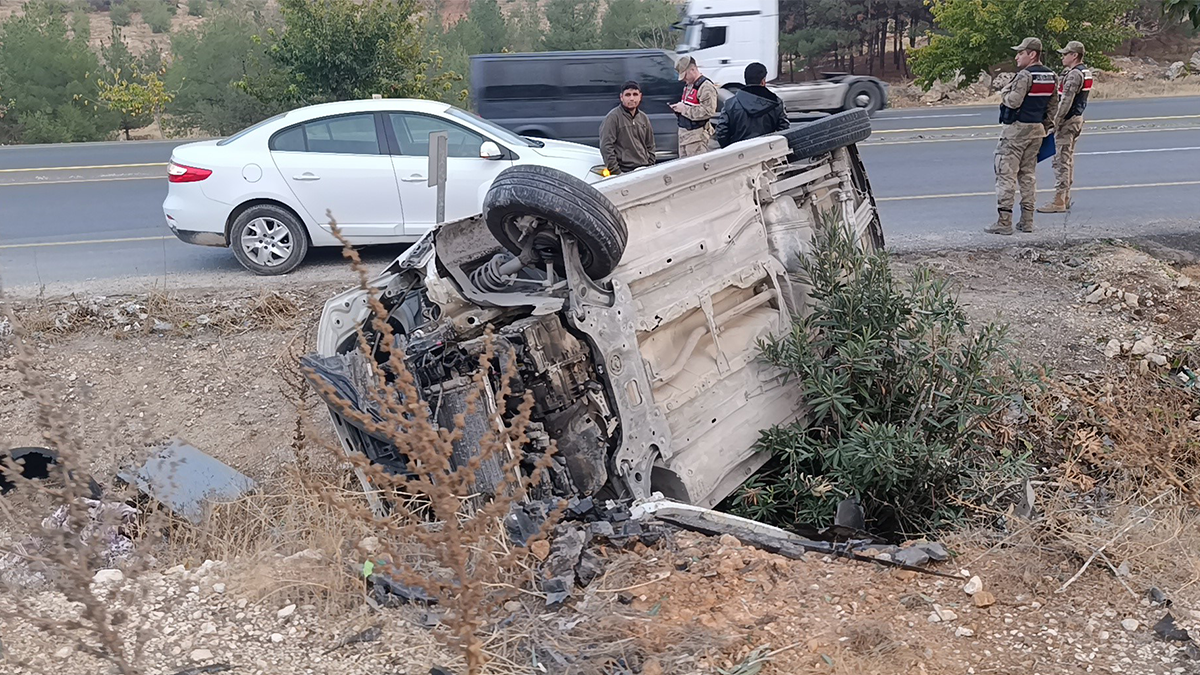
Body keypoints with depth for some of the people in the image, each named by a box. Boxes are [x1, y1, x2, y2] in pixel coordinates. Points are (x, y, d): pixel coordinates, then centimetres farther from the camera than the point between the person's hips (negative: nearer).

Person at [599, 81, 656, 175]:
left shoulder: (644, 118, 17)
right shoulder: (613, 117, -4)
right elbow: (606, 147, -11)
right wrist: (616, 172, -15)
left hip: (645, 170, 6)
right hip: (625, 172, -6)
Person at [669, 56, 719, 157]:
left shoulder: (706, 87, -14)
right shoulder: (688, 86, 18)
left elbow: (708, 112, -25)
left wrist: (684, 109, -20)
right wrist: (678, 108, 9)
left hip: (696, 135, -10)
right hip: (683, 132, 10)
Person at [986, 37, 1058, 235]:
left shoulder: (1025, 75, -16)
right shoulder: (1051, 77, 10)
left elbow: (1013, 101, -22)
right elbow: (1053, 105, 15)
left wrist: (1004, 91, -2)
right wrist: (1046, 126, 22)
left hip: (1016, 129, -8)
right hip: (1037, 129, 8)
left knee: (1006, 174, -5)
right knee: (1028, 174, 14)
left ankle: (1004, 222, -8)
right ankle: (1027, 221, 14)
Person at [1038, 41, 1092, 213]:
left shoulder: (1074, 74, -18)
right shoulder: (1086, 72, 14)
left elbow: (1066, 101, -23)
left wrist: (1056, 121, -20)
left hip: (1068, 121, -10)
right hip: (1077, 118, 10)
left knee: (1061, 160, -9)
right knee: (1068, 159, 16)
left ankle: (1059, 201, -8)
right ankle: (1066, 197, 23)